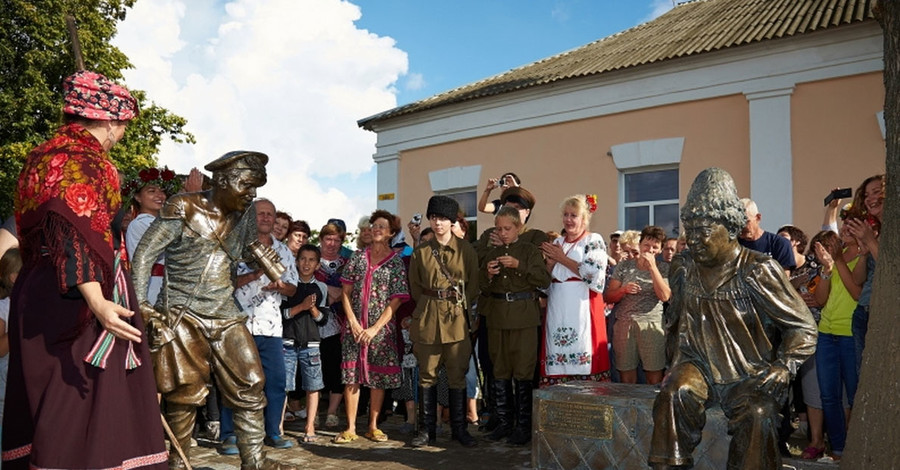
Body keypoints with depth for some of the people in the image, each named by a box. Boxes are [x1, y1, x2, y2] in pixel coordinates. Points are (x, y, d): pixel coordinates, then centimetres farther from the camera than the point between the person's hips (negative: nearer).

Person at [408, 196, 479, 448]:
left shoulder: (466, 250, 1)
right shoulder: (420, 251, 4)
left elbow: (473, 285, 7)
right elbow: (415, 287, 11)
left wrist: (460, 307, 2)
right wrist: (430, 307, 6)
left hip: (457, 319, -1)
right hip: (427, 319, 1)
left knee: (458, 377, 5)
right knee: (427, 376, 6)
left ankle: (459, 428, 17)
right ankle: (427, 429, 16)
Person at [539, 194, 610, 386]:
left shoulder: (594, 241, 3)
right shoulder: (557, 243, 19)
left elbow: (594, 273, -12)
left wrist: (562, 259, -6)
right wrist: (551, 261, -1)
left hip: (582, 308, -5)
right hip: (557, 309, 5)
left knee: (581, 359, -9)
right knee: (558, 361, 1)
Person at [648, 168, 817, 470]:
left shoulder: (758, 271, -8)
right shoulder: (683, 269, 4)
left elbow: (803, 327, -3)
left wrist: (784, 366, -18)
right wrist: (682, 359, 10)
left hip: (749, 374, -2)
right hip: (700, 367, 3)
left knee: (758, 415, -31)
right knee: (673, 394, -28)